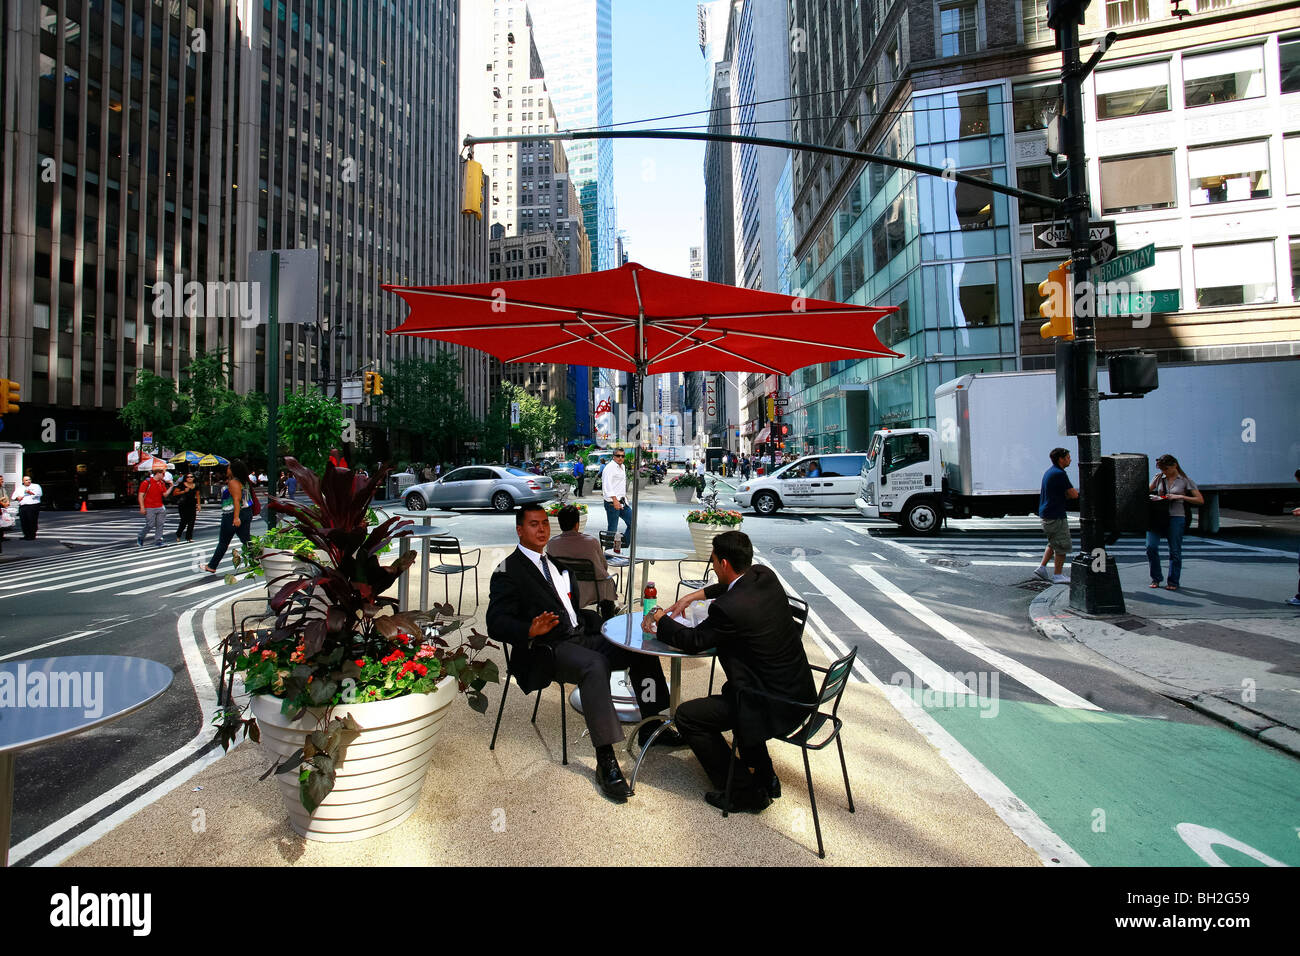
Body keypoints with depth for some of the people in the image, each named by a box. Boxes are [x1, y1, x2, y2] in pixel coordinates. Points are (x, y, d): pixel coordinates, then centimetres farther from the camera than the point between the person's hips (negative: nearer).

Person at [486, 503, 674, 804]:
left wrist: (593, 620, 11)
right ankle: (605, 760, -30)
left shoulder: (553, 562, 21)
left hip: (580, 637, 8)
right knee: (595, 664, -36)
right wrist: (531, 631, -33)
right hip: (547, 650, -8)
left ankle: (651, 726, 7)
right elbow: (497, 624, -14)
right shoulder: (508, 572, -4)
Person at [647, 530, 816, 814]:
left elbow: (694, 641, -10)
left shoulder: (728, 608, -27)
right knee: (731, 694, 34)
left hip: (776, 707, -9)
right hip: (801, 690, 9)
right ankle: (765, 778, 38)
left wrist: (661, 621, 6)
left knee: (687, 716, 1)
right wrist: (695, 595, 18)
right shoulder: (764, 575, -4)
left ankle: (744, 792, 12)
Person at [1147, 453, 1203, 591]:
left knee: (1175, 551, 2)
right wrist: (1153, 497, -6)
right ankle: (1156, 578, 6)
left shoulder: (1186, 481, 3)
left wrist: (1180, 497, -13)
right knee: (1151, 547, -10)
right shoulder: (1159, 479, 12)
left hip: (1176, 517, -2)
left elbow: (1200, 500, -1)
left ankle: (1173, 581, 15)